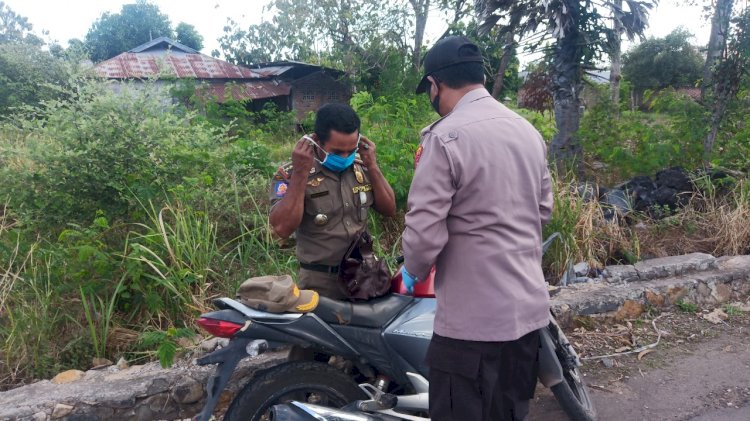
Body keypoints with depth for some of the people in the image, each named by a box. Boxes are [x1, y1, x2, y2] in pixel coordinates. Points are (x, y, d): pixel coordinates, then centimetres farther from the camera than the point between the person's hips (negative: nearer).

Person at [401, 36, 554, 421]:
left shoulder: (445, 137, -16)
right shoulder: (529, 132, 9)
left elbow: (425, 232, -18)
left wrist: (413, 271, 2)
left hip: (473, 320, -8)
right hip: (531, 309, 8)